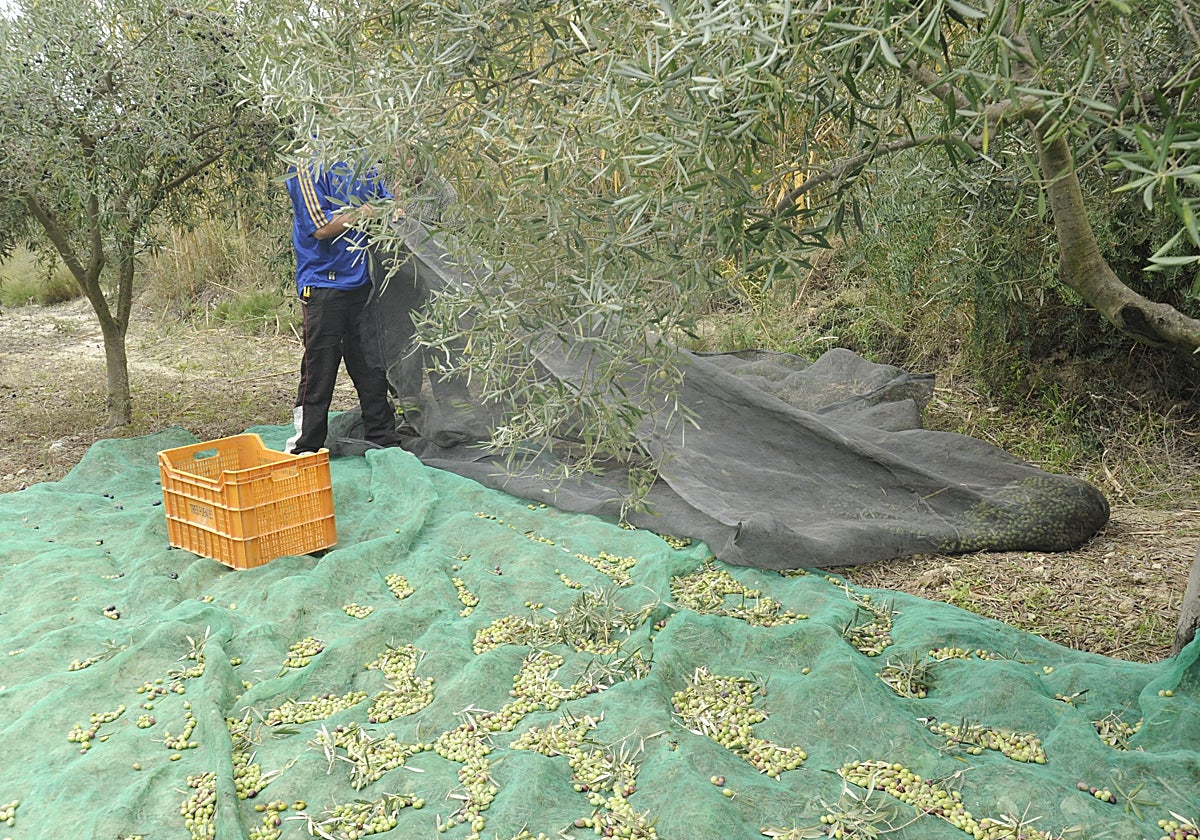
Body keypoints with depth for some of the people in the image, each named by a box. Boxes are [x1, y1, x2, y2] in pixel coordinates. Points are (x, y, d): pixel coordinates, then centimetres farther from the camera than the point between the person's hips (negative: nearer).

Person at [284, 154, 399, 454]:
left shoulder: (363, 163, 10)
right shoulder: (307, 169, -11)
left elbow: (386, 200, 21)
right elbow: (321, 227, -18)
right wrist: (364, 212, -12)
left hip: (363, 280, 7)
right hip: (324, 282, -6)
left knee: (371, 366, 13)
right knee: (319, 371, 0)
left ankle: (383, 441, 24)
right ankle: (305, 448, 12)